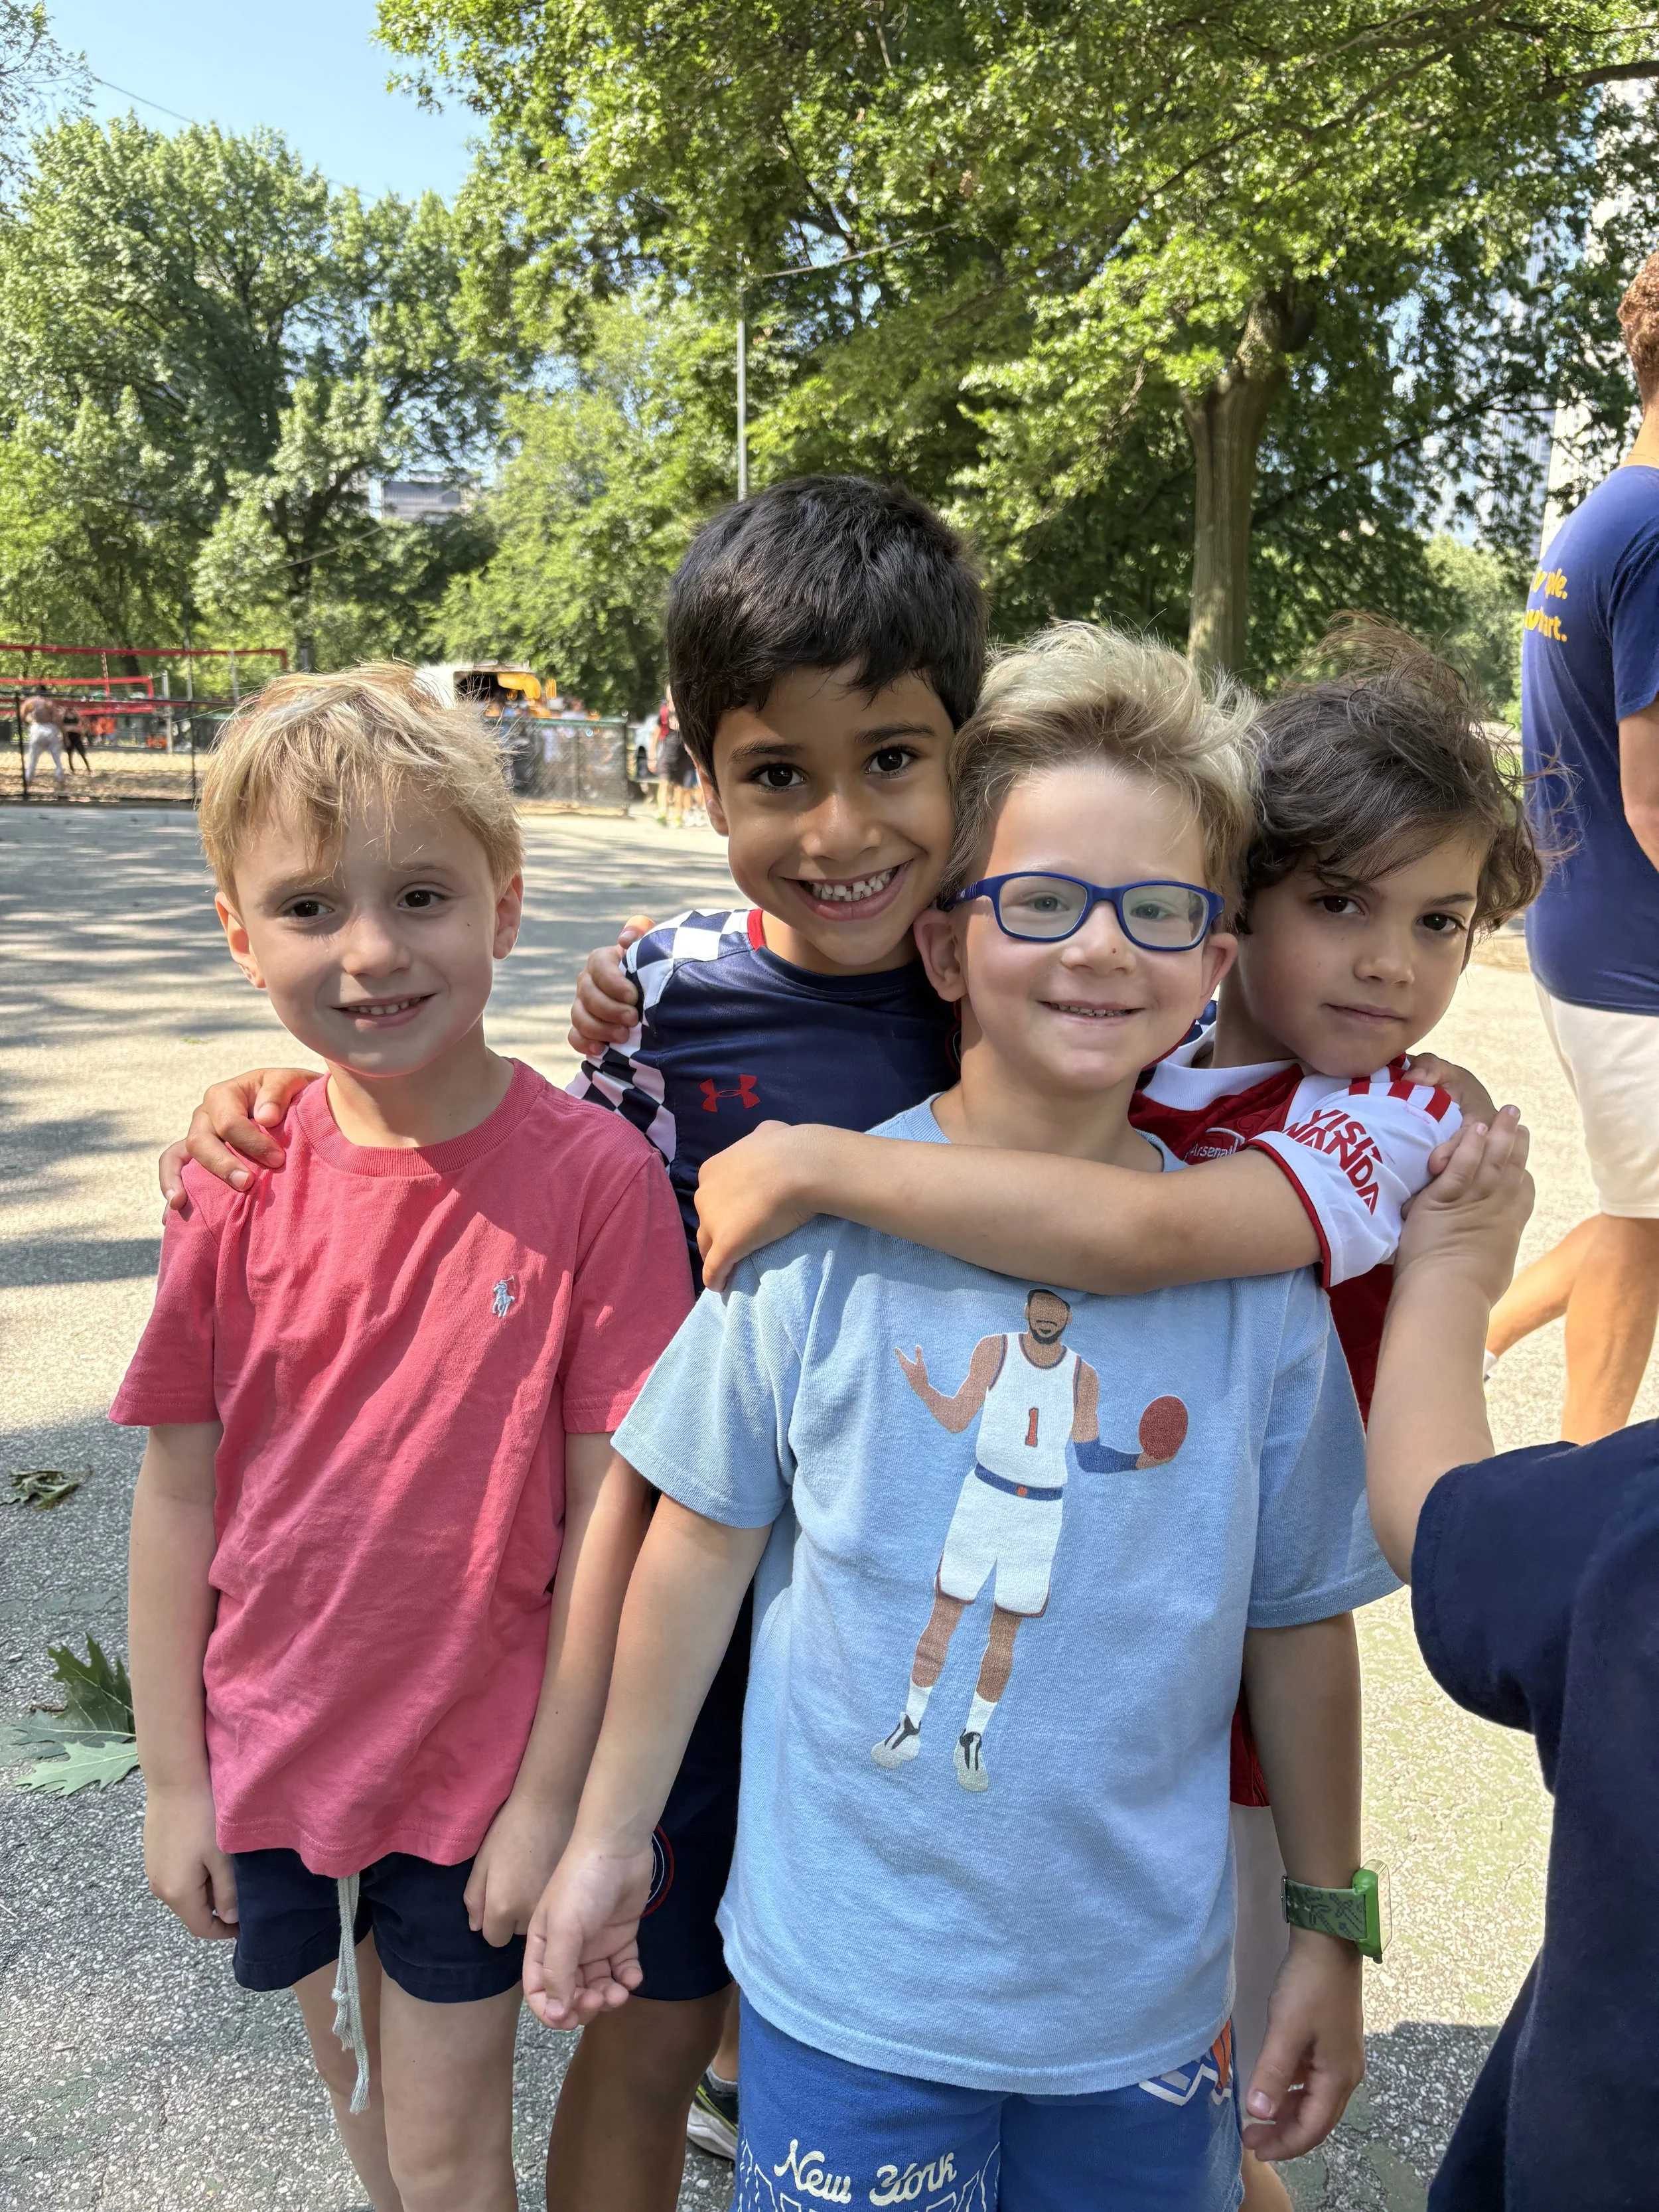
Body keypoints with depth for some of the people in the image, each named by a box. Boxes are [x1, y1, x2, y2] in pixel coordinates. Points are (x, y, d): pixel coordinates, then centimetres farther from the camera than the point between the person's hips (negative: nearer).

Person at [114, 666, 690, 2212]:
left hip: (479, 1764, -3)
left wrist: (552, 1794, -11)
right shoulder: (238, 1176, -10)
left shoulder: (593, 1174, -20)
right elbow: (179, 1489, -3)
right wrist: (173, 1779, 1)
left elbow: (609, 1503, -15)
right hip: (273, 1755, 4)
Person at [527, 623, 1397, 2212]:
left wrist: (1334, 1931, 8)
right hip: (850, 1980, -1)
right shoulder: (823, 1223, -15)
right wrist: (609, 1835, 3)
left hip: (1147, 1992, 2)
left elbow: (1301, 1620, 0)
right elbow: (702, 1542, -5)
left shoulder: (1255, 1270, -10)